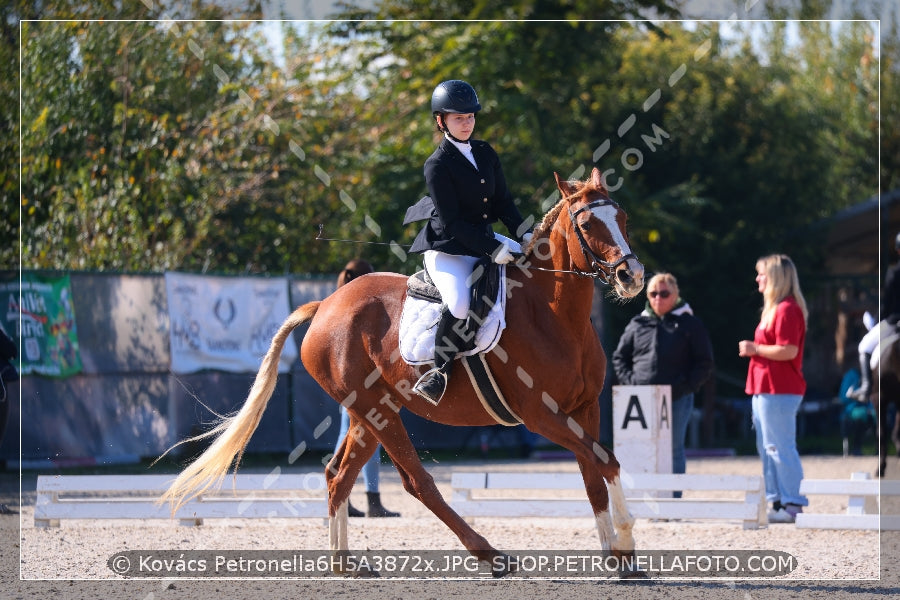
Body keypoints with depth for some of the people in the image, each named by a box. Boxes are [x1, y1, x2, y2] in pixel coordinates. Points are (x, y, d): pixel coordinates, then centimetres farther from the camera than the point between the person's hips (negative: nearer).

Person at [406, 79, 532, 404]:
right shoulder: (437, 166, -13)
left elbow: (503, 201, 12)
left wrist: (523, 233, -6)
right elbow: (452, 221, -17)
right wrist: (491, 249, -24)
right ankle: (440, 370, -14)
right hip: (447, 249, -8)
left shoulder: (485, 153, 9)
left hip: (488, 240, 8)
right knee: (459, 303, -33)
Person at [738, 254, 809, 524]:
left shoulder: (787, 309, -14)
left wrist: (755, 349, -13)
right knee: (766, 447, 13)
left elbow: (788, 350, -23)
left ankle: (793, 504, -9)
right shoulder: (774, 309, 19)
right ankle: (777, 501, 18)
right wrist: (754, 349, 9)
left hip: (779, 391, -11)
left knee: (780, 448, -10)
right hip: (765, 389, 11)